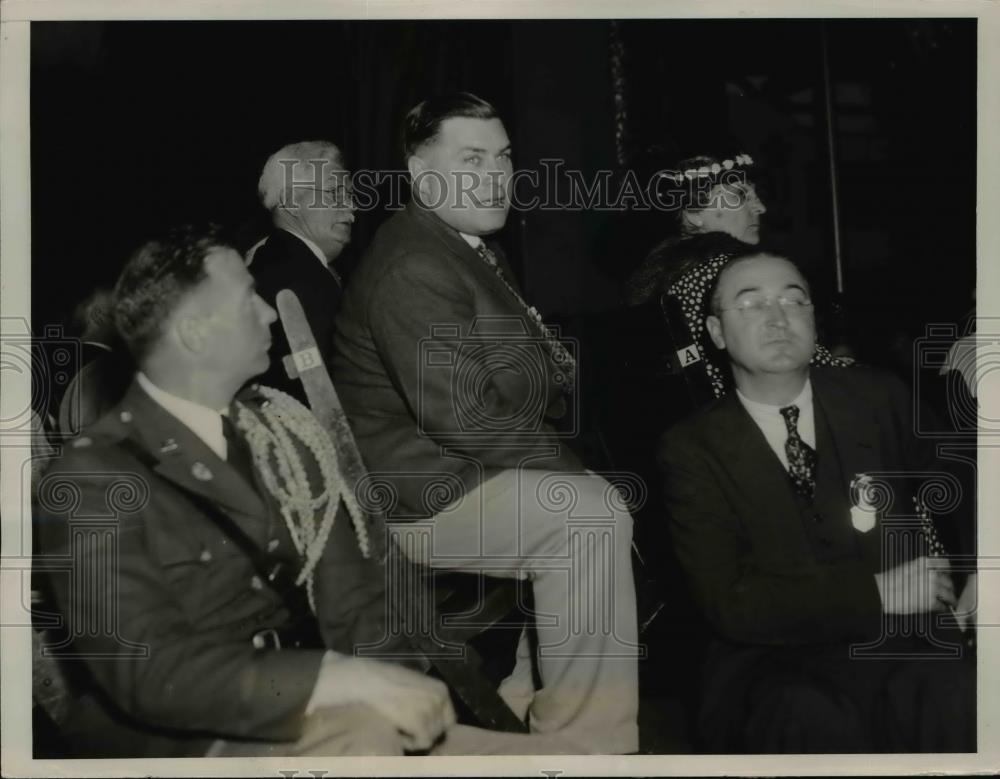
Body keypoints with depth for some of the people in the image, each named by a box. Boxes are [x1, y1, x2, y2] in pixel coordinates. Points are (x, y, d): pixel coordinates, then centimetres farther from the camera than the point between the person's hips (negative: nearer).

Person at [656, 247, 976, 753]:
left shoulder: (878, 399, 9)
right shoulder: (693, 449, 2)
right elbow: (727, 603, -7)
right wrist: (874, 593, -15)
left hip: (905, 643, 2)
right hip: (777, 665, -2)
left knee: (951, 694, -31)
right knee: (812, 718, -35)